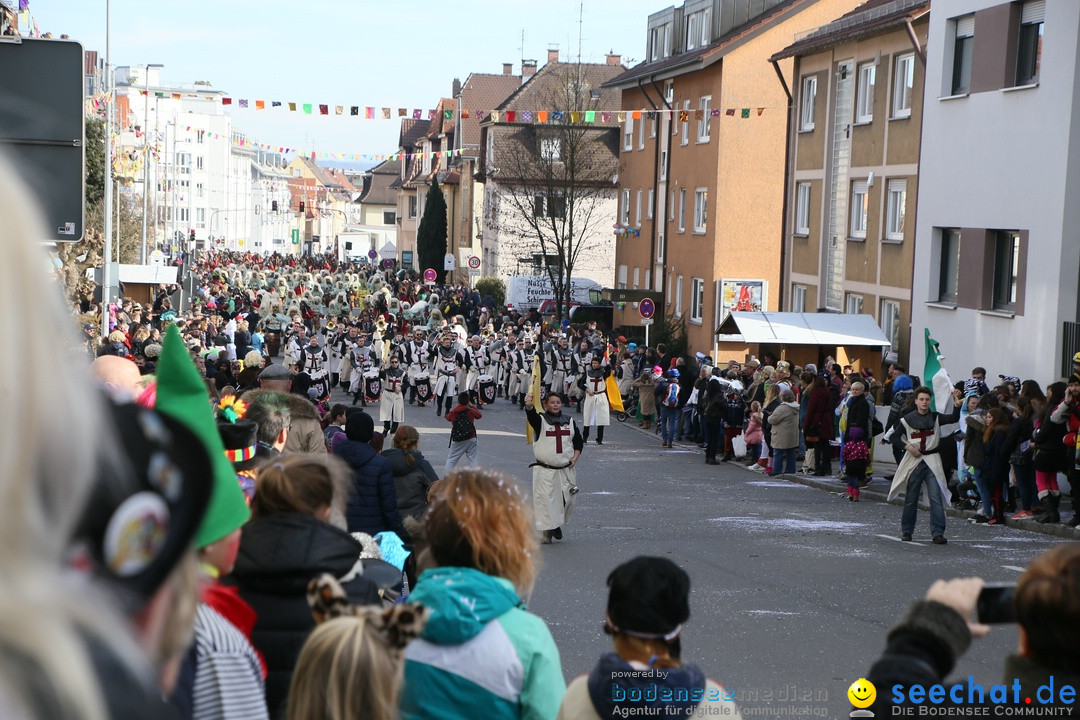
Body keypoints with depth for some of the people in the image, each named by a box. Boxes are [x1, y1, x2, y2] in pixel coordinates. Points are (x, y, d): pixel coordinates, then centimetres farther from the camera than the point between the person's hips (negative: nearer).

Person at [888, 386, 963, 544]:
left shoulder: (935, 418, 4)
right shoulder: (907, 419, 2)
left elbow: (953, 419, -13)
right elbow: (895, 438, 5)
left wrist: (957, 405, -31)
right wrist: (907, 446, -11)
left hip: (932, 461, 0)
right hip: (914, 461, 0)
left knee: (936, 497, -10)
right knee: (911, 498, 7)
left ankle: (938, 533, -10)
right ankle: (906, 531, 21)